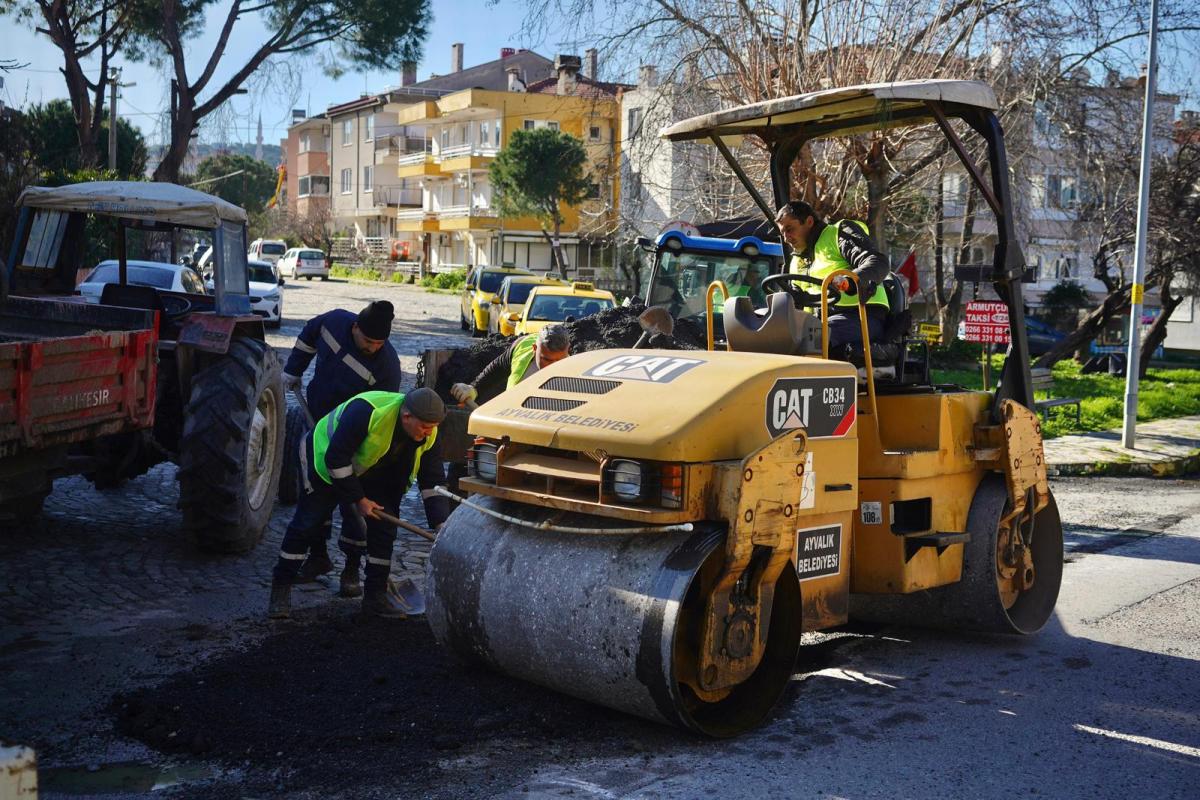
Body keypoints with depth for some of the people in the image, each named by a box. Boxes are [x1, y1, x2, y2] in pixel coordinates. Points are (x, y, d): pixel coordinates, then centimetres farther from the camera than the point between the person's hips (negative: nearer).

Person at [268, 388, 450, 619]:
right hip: (324, 460, -5)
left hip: (373, 476, 5)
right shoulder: (365, 411, -39)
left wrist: (441, 525, -20)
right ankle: (280, 589, 7)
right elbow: (335, 459, -33)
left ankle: (376, 596, 6)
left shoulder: (427, 434, -20)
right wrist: (358, 499, -25)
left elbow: (433, 481, -12)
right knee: (307, 524, -5)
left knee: (384, 528, -4)